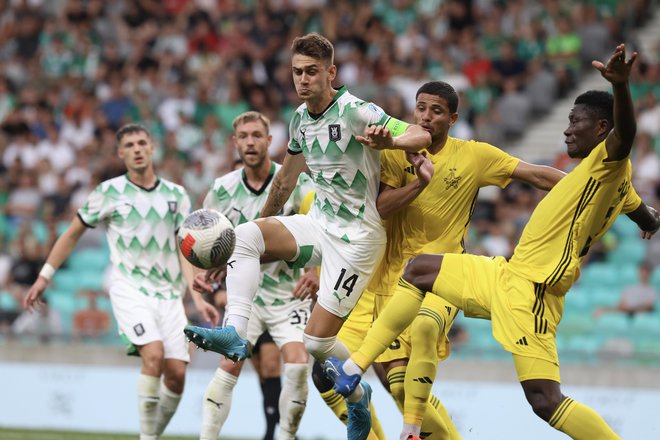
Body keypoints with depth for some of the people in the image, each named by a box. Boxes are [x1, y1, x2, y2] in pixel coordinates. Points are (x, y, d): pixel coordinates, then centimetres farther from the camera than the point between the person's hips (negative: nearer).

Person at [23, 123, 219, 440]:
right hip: (129, 289, -4)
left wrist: (198, 298, -1)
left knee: (176, 373, -6)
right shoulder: (109, 192, 2)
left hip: (168, 292, 4)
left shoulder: (176, 195, 10)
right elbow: (73, 234, 11)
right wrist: (44, 276, 9)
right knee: (154, 354, -26)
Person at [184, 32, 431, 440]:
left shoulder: (356, 111, -17)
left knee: (317, 341, -9)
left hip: (357, 237, -7)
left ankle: (358, 395, 21)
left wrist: (387, 140, -48)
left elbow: (422, 136, -27)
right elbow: (286, 180, 22)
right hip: (318, 223, 7)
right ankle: (235, 333, -28)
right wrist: (264, 227, 30)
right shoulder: (301, 118, 6)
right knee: (244, 235, -20)